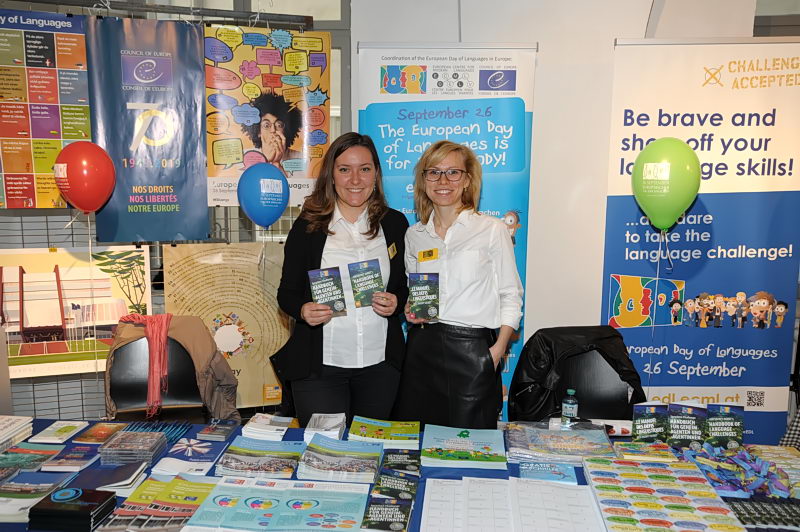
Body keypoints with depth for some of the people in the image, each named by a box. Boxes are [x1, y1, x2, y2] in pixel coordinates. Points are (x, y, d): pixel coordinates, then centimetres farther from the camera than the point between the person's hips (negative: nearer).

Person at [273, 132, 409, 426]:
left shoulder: (395, 223, 4)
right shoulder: (308, 226, -2)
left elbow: (404, 288, 12)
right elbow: (287, 292, 2)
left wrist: (396, 303, -10)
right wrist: (303, 310, -19)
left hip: (380, 365, 2)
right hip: (319, 365, -2)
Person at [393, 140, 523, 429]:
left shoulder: (492, 229, -2)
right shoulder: (414, 235, 9)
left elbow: (510, 296, -1)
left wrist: (499, 347, -12)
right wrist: (410, 310, 0)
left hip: (473, 349, -3)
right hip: (422, 348, 4)